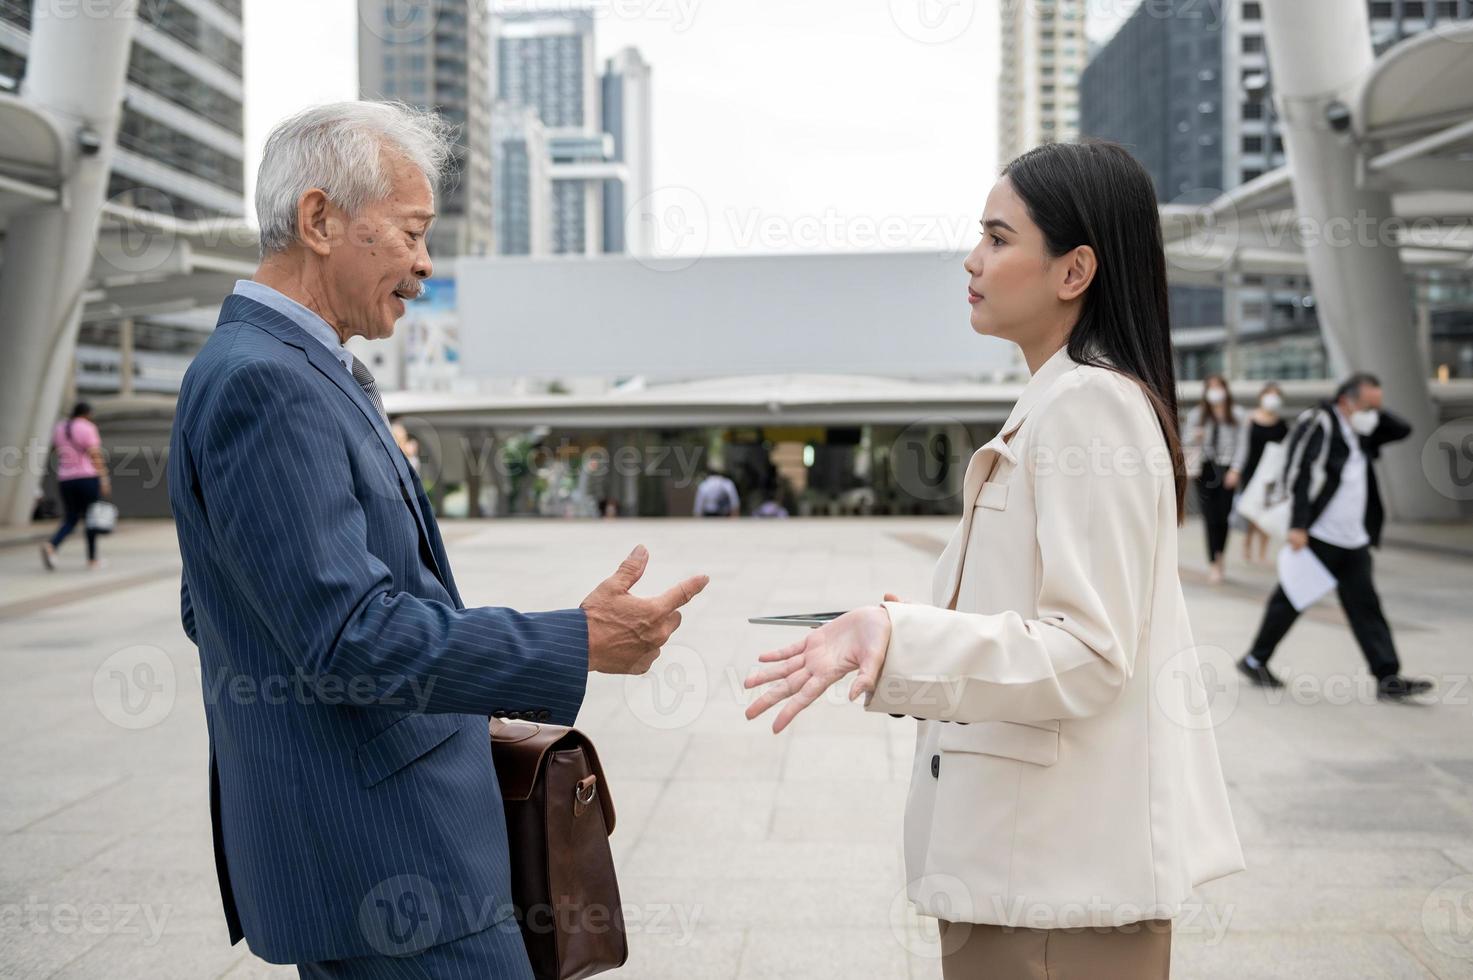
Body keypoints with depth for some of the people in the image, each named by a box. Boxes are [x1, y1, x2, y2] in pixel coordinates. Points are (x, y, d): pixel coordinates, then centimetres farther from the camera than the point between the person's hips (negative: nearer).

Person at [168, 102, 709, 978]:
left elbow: (208, 609, 21)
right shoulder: (262, 382, -20)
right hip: (380, 857, -10)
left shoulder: (270, 369, 14)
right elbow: (352, 636, -25)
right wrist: (579, 643, -21)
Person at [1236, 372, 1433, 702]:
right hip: (1317, 536, -8)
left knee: (1366, 607, 4)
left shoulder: (1362, 431, 15)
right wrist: (1298, 526, -23)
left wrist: (1375, 414, 1)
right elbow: (1300, 474, -18)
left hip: (1353, 540, 8)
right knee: (1290, 601, 3)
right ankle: (1255, 660, 18)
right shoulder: (1318, 422, -10)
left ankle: (1388, 679, 3)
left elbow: (1403, 430, 17)